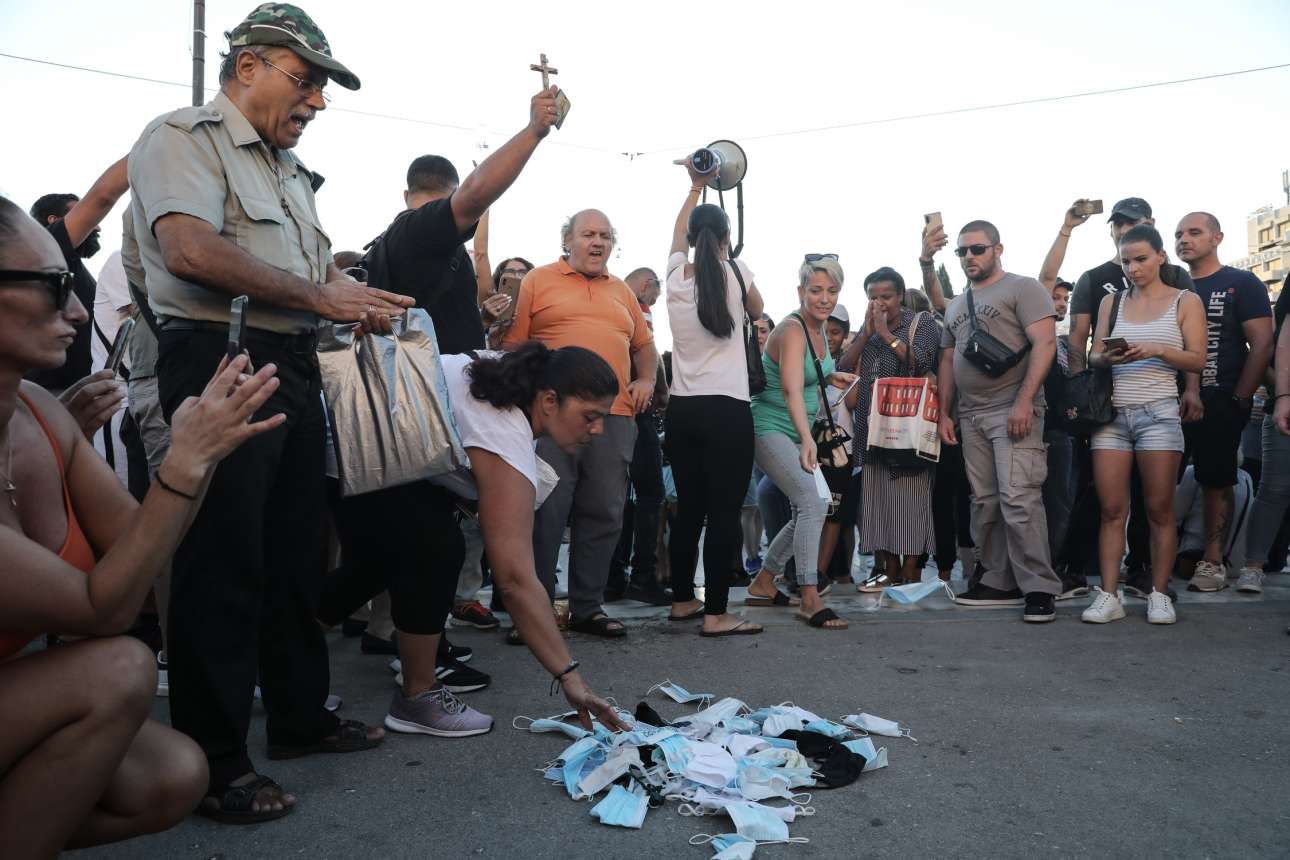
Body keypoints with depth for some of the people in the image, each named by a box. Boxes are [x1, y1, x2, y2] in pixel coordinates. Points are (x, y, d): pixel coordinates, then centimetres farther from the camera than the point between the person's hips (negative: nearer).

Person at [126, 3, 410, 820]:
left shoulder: (290, 170, 22)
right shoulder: (186, 137, -5)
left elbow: (315, 265, 28)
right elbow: (191, 250, -21)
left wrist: (356, 293, 5)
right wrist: (318, 295, -17)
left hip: (294, 367, 9)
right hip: (222, 361, -9)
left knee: (297, 555, 14)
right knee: (224, 564, -4)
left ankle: (300, 715, 27)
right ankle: (214, 761, 6)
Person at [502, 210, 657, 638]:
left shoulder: (622, 292, 21)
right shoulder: (538, 281, 6)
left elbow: (644, 345, 26)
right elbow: (513, 344, 1)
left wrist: (646, 379, 8)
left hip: (614, 416, 5)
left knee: (604, 514, 5)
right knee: (546, 512, -4)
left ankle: (587, 607, 16)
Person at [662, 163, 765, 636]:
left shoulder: (676, 274, 7)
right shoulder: (736, 273, -3)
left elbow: (678, 233, 29)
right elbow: (757, 309, 19)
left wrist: (695, 186, 42)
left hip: (681, 409, 5)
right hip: (727, 409, -5)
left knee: (688, 508, 14)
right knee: (724, 512, -3)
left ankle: (682, 599, 24)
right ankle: (716, 613, -3)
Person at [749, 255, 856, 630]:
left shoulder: (819, 329, 5)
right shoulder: (792, 330, -21)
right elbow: (792, 390, -36)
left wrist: (830, 377, 9)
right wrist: (807, 439, -48)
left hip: (795, 432, 10)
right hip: (770, 428, -10)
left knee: (809, 510, 14)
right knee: (813, 503, -22)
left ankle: (763, 585, 26)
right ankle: (809, 599, -19)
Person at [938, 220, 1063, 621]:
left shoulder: (1022, 288, 0)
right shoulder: (956, 305, 21)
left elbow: (1045, 342, -11)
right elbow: (948, 361, 24)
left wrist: (1024, 401, -19)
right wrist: (944, 413, 15)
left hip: (1013, 411, -7)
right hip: (971, 416, 7)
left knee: (1018, 499, -13)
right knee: (984, 504, 7)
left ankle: (1039, 588, -5)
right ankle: (1000, 583, 15)